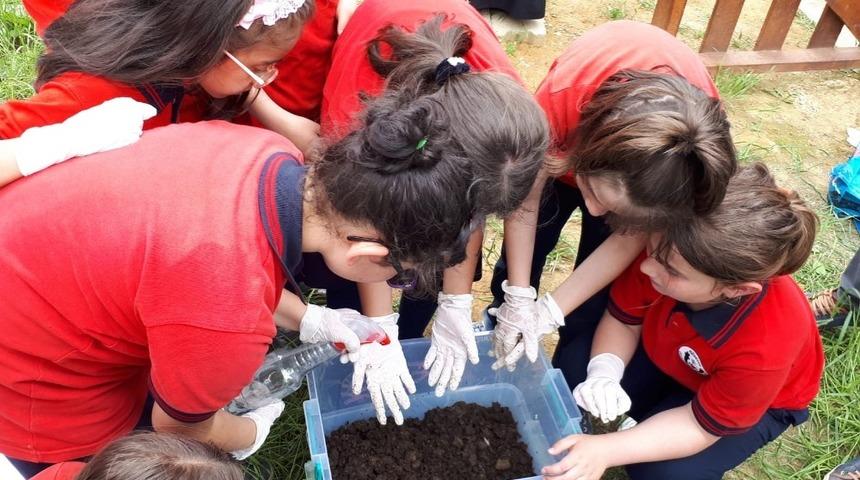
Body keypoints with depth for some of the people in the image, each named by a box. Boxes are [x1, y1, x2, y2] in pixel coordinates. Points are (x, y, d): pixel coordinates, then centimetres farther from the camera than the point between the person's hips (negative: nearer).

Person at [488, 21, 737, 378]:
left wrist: (550, 311, -29)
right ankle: (501, 349, 38)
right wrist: (519, 299, -30)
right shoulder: (564, 93, -45)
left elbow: (630, 238, -27)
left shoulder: (700, 143, -40)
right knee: (523, 255, 10)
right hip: (566, 143, 0)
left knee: (591, 309, 0)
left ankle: (566, 386, 27)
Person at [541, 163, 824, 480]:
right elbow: (623, 319, -15)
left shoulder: (765, 348, -43)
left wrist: (605, 450, -38)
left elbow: (701, 424, -27)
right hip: (666, 350, 4)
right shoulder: (667, 252, -35)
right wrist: (603, 373, -36)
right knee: (573, 375, -13)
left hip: (756, 400, -3)